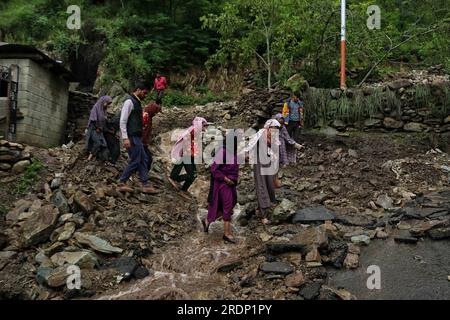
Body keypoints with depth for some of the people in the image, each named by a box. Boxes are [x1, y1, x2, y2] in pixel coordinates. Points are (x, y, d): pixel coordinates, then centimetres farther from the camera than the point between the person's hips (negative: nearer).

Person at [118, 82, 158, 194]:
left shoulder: (137, 102, 18)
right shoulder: (129, 101, -11)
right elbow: (122, 121, -17)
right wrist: (125, 138, -22)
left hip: (137, 137, 10)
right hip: (132, 137, -10)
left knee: (143, 160, 9)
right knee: (135, 161, -6)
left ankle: (145, 185, 14)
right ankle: (122, 184, 6)